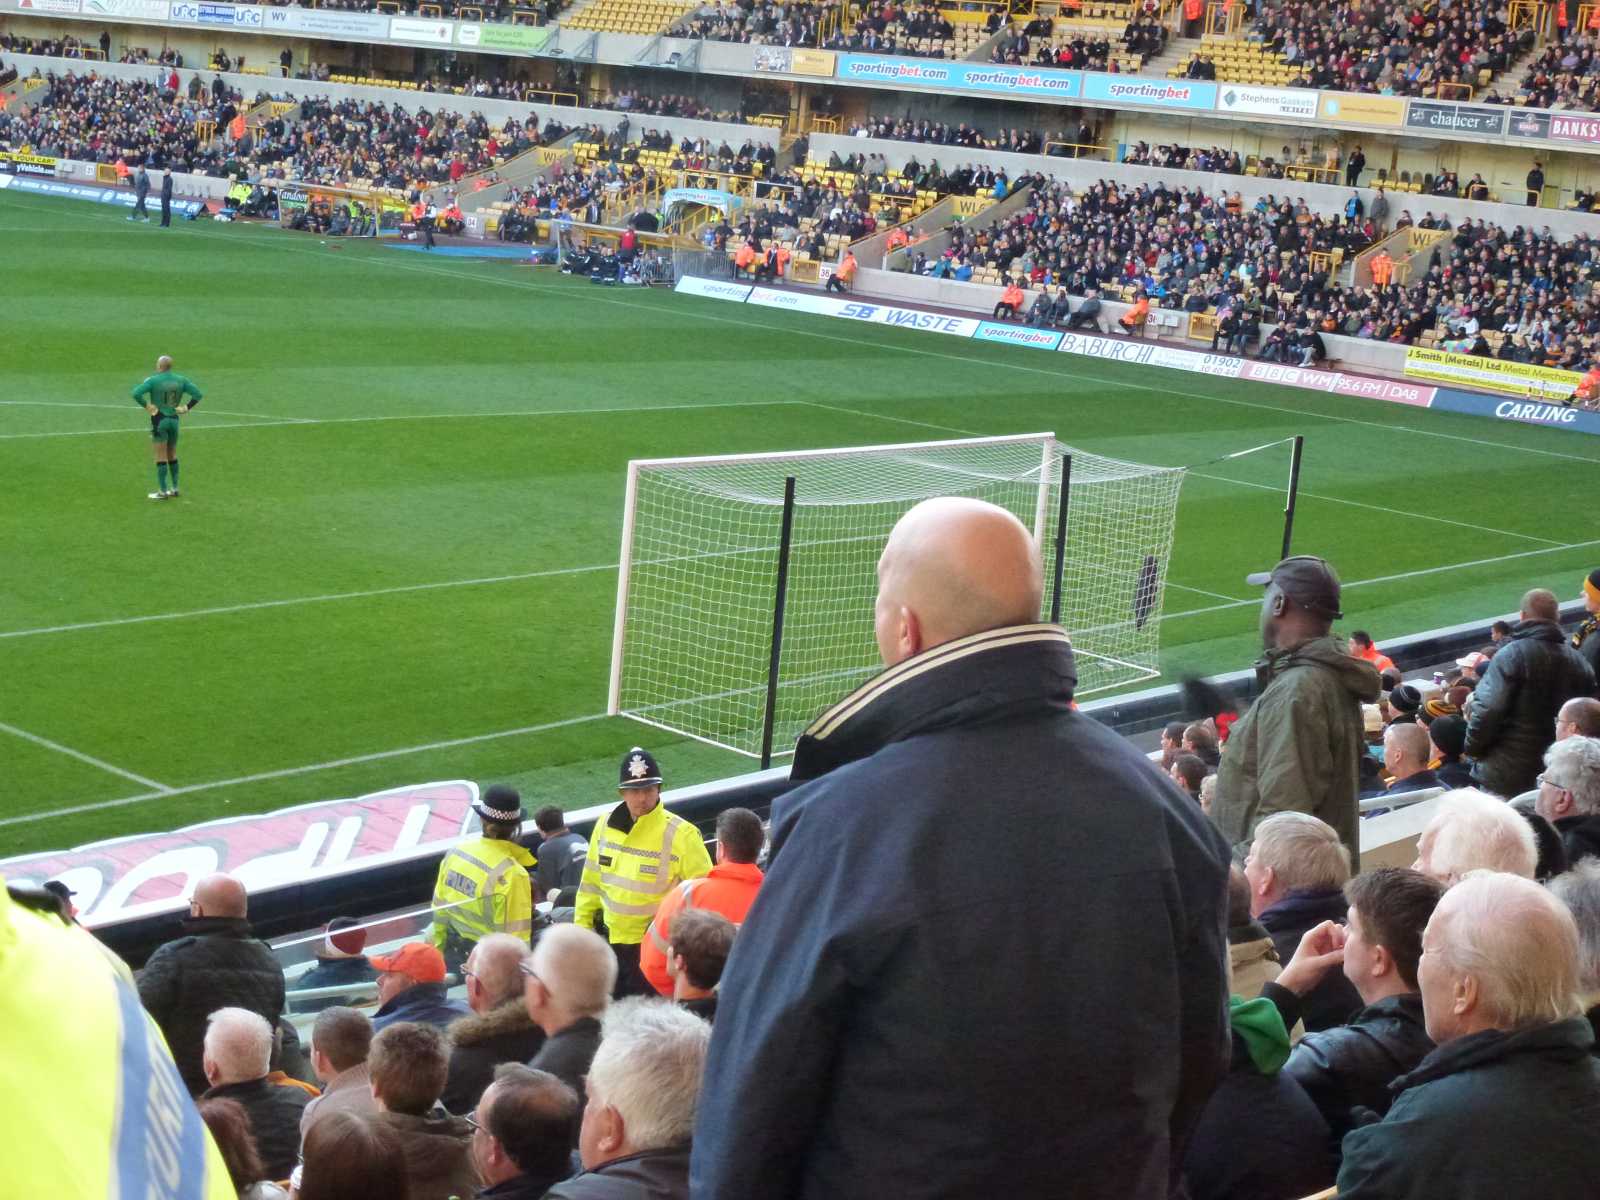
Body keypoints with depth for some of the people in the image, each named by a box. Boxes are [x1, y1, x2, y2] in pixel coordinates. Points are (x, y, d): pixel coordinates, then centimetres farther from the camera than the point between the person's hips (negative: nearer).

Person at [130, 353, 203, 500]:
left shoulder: (153, 380, -12)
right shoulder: (180, 380, 2)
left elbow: (136, 393, -23)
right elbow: (198, 394, 3)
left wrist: (146, 406, -13)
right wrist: (186, 408, 1)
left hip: (159, 420, -5)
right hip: (174, 420, 5)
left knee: (161, 457, 1)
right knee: (172, 455, 17)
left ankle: (162, 492, 4)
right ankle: (175, 488, 20)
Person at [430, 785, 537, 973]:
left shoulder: (456, 852, -3)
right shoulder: (511, 874, -23)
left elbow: (439, 910, 7)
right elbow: (515, 937, -20)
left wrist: (440, 951, 19)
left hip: (452, 957, 6)